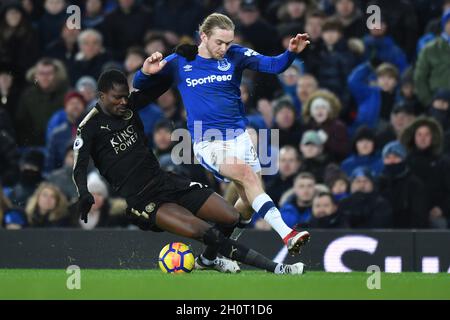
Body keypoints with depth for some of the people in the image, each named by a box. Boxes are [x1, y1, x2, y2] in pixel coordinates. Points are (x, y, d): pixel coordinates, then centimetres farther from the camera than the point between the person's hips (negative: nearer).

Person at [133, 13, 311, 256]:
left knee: (250, 201, 2)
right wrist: (146, 71, -19)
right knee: (246, 174, -27)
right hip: (207, 143, -4)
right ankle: (286, 235, -38)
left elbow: (274, 65, -9)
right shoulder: (179, 62, -1)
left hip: (239, 137, 4)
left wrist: (291, 52, -29)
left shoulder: (235, 55, 0)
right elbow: (139, 85, 4)